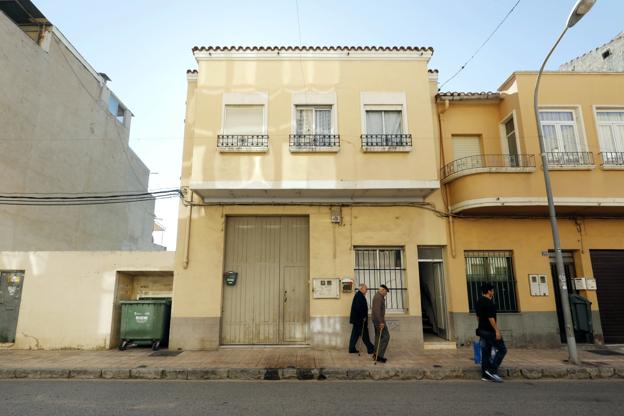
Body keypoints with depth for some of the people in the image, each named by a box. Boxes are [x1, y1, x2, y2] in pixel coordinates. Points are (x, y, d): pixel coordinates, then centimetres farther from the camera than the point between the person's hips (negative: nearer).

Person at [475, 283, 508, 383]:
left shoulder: (478, 302, 13)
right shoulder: (488, 302, -16)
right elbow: (490, 318, -21)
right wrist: (497, 330, -19)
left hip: (482, 330, 9)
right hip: (490, 331, -9)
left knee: (485, 352, 10)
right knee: (502, 349, 1)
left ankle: (485, 375, 10)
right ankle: (492, 370, -3)